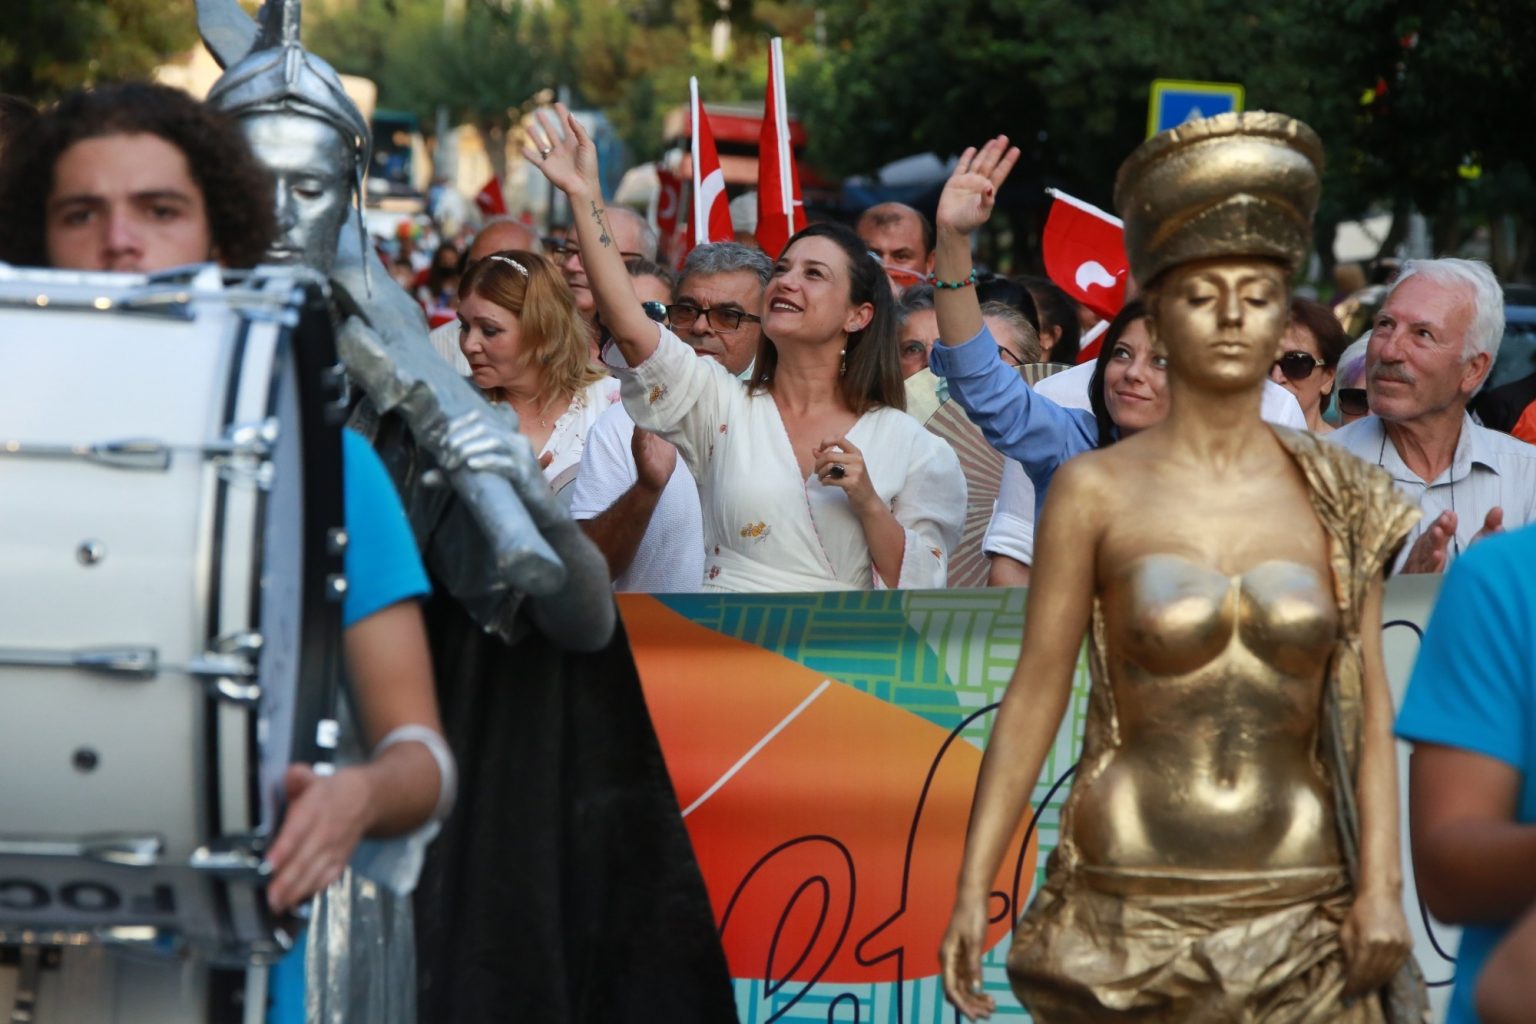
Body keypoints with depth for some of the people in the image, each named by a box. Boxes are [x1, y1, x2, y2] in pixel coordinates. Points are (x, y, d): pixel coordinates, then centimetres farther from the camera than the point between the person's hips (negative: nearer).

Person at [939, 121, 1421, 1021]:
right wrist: (973, 888, -5)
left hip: (1302, 912, 2)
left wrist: (1381, 882, -5)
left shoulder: (1338, 498, 4)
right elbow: (1034, 695, -1)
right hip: (1131, 908, -1)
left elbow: (1371, 707, 4)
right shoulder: (1095, 492, -2)